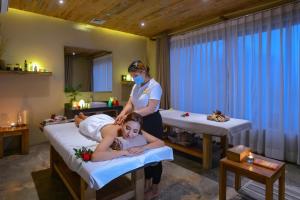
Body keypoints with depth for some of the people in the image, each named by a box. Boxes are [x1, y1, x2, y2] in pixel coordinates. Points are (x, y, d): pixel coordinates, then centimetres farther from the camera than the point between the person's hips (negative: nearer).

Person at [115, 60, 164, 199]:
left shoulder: (154, 86, -16)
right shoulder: (136, 86, 9)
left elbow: (151, 108, -24)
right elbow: (130, 103, 4)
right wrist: (123, 113, -15)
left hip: (152, 122, -7)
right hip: (139, 122, 7)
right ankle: (147, 182, 36)